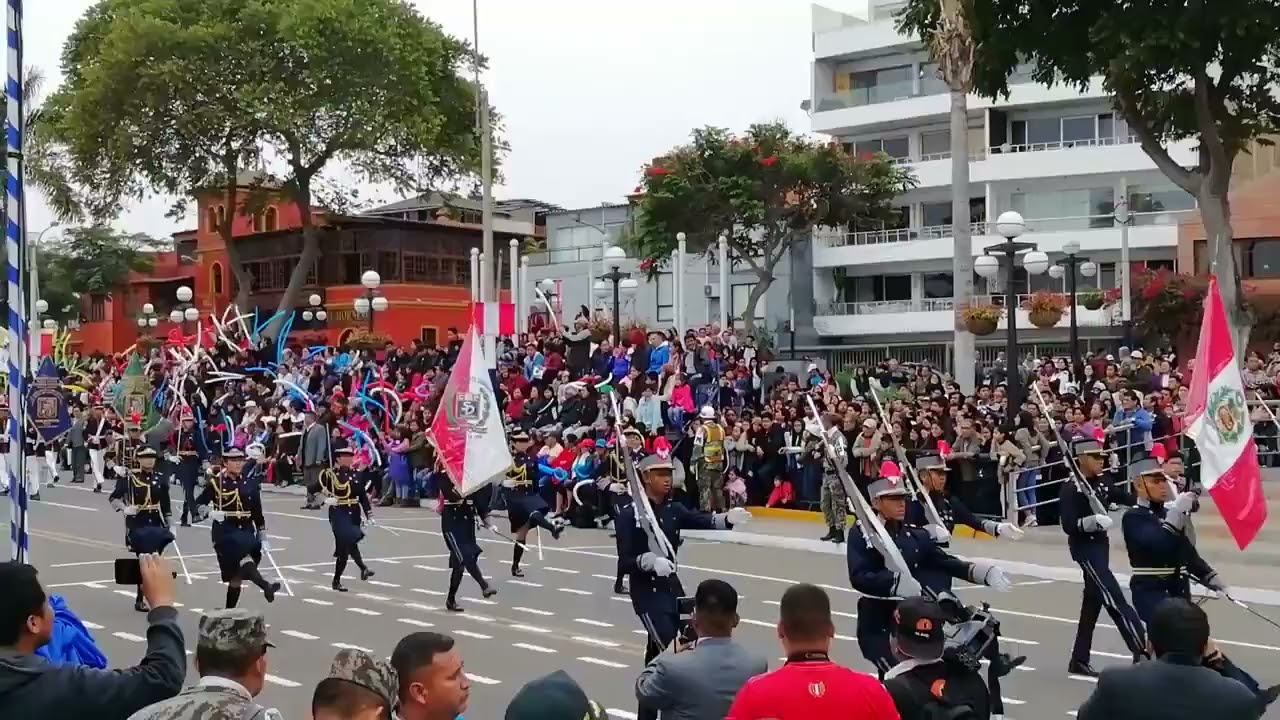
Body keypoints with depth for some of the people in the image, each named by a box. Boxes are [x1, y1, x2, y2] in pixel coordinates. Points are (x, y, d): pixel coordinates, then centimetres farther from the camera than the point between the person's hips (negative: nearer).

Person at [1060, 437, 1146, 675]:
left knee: (1094, 601, 14)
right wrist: (1093, 520, -34)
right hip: (1085, 548, -9)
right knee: (1115, 600, -13)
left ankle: (1079, 660, 23)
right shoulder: (1071, 489, -16)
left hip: (1100, 544, 9)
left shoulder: (1101, 483, 7)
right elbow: (1068, 525, -21)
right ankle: (1143, 653, -14)